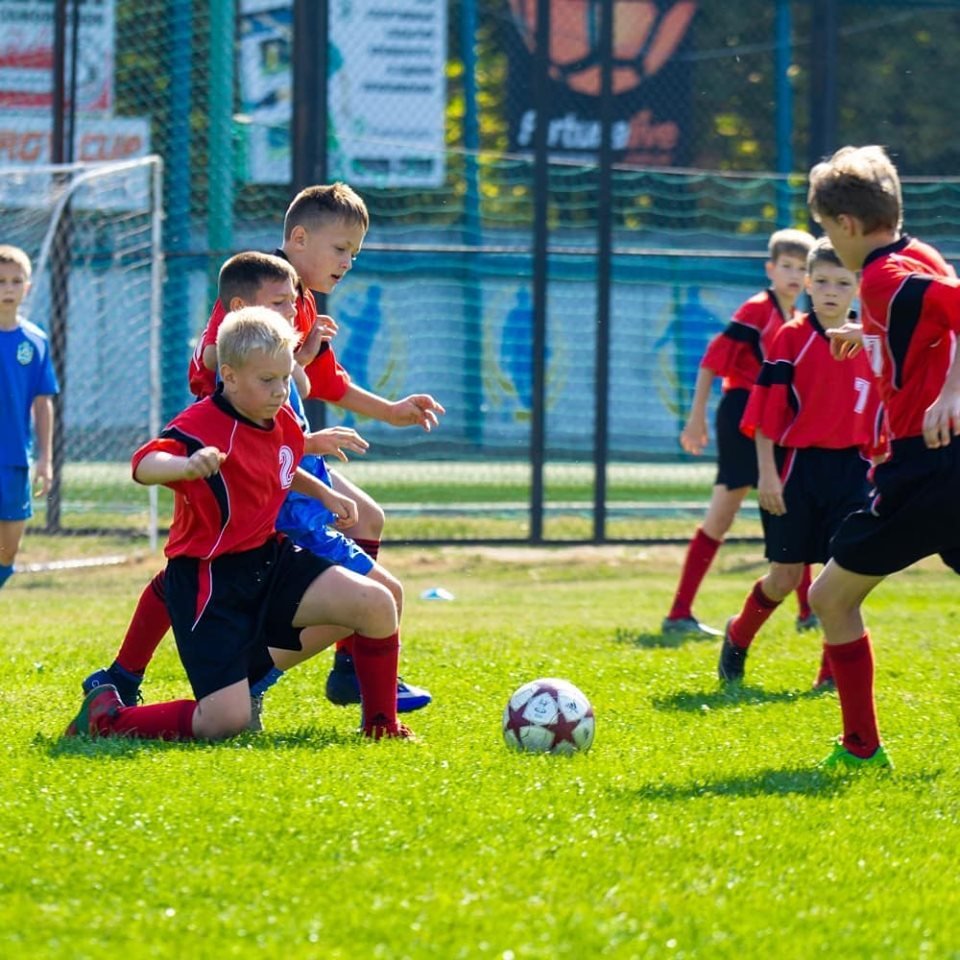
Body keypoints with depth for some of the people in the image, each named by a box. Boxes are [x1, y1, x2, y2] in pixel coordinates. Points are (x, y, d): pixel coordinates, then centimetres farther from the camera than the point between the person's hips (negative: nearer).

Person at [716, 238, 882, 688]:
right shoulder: (792, 338, -5)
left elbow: (877, 417, 14)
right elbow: (765, 414, -7)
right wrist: (768, 474, -12)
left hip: (850, 471, 3)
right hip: (797, 466, -3)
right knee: (786, 575, 3)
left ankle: (833, 672, 6)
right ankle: (738, 636, 29)